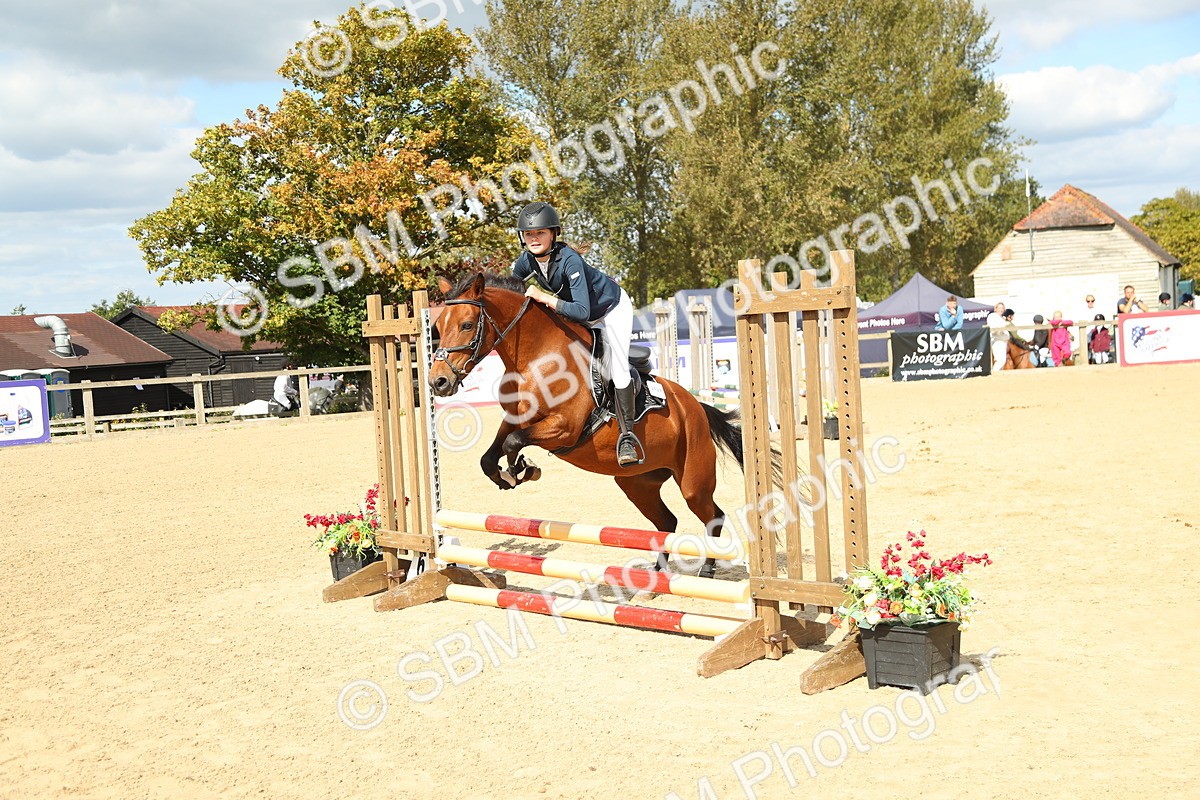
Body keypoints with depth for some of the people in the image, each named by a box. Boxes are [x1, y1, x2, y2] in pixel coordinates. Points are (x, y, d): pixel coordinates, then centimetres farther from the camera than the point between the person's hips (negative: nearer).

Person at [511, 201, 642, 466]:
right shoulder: (525, 262, -18)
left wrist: (544, 298, -47)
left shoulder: (569, 260, -37)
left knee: (616, 368, -19)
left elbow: (582, 311, -44)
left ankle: (626, 436, -16)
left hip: (612, 308, -7)